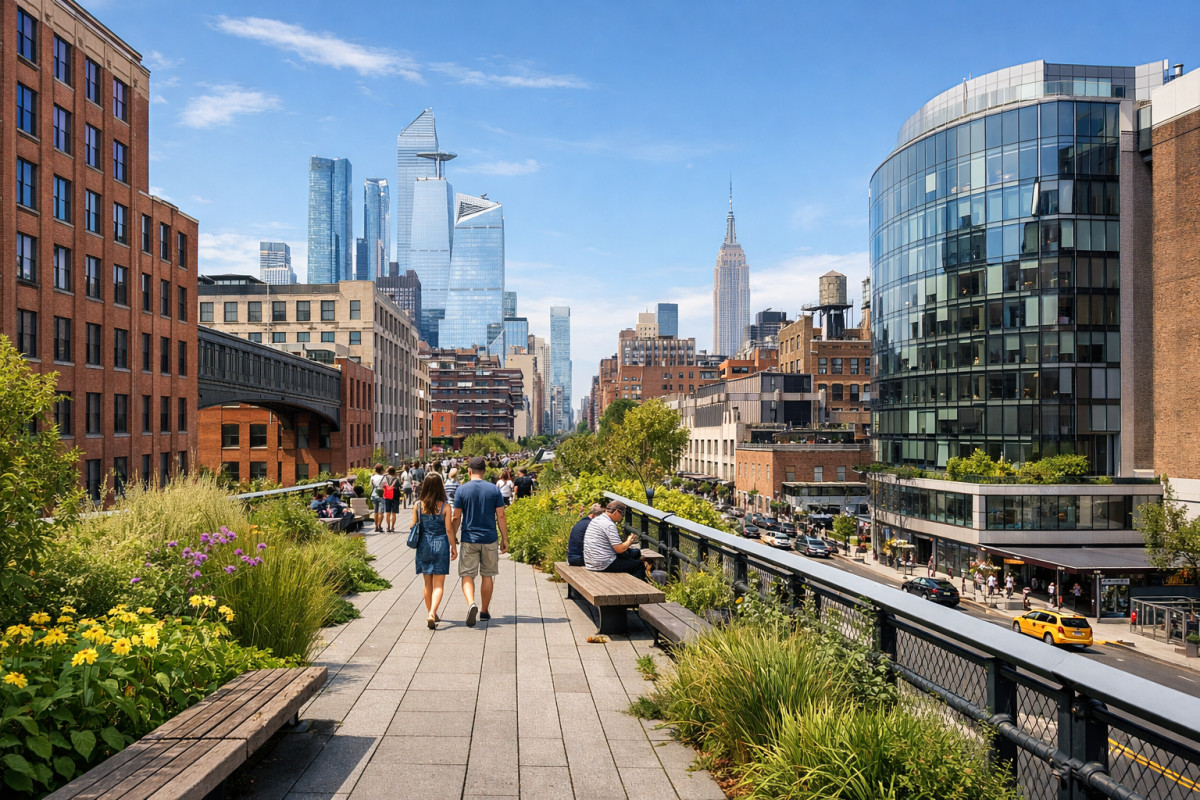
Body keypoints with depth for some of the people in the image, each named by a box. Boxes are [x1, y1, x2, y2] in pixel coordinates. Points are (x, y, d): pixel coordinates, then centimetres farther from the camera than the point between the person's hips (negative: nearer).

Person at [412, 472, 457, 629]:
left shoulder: (418, 505, -3)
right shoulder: (445, 506, -10)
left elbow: (414, 527, 2)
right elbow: (449, 529, -8)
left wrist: (416, 543, 19)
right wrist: (454, 547, 3)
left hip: (424, 545, 3)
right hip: (441, 545, -3)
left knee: (428, 583, 16)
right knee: (438, 584, 1)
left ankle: (430, 614, 27)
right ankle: (432, 614, -16)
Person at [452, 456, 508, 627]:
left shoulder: (462, 490, -4)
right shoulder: (494, 490, -1)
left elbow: (456, 518, -4)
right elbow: (501, 517, -1)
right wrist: (505, 539, 7)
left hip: (469, 539, -1)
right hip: (490, 539, 2)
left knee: (467, 575, 3)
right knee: (487, 576, 13)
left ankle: (471, 604, -22)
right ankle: (484, 611, 21)